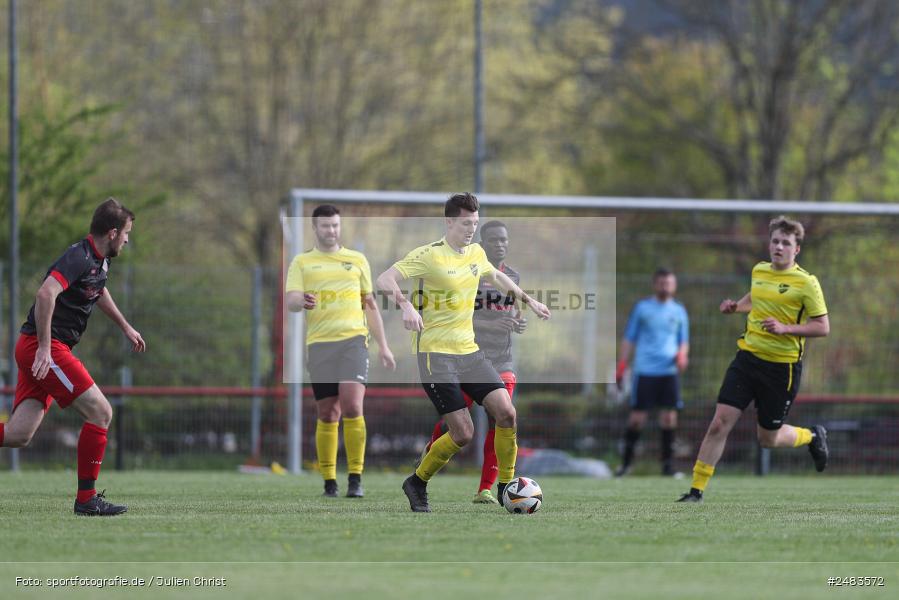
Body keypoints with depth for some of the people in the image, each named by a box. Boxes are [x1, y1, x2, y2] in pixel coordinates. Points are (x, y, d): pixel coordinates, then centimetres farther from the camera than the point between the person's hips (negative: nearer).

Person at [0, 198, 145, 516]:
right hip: (43, 347, -10)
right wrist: (45, 347, -31)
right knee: (100, 412, -8)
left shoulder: (100, 260, 16)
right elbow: (46, 293, -29)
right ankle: (86, 499, -3)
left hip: (42, 349, 10)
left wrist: (126, 327, 46)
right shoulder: (79, 257, -15)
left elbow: (99, 291, 39)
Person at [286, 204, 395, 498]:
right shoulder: (301, 262, 10)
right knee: (327, 414, 0)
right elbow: (291, 300, -3)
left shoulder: (357, 260, 14)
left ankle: (355, 479, -11)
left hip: (353, 339, 0)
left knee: (352, 406, -16)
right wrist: (302, 301, -27)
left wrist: (383, 346, 15)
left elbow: (370, 305, 19)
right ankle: (329, 481, 9)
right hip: (319, 342, 0)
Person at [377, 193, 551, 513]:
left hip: (469, 351, 7)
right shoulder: (428, 255, -12)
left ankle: (506, 485, 7)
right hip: (435, 352, -7)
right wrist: (406, 305, -37)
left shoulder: (476, 253, 10)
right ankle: (417, 484, 10)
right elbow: (385, 279, -20)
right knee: (463, 433, -12)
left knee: (506, 413, -9)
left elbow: (496, 276, 33)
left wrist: (528, 300, 37)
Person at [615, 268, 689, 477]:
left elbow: (684, 341, 18)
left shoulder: (679, 311, 11)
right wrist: (621, 367, -1)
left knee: (669, 417, -2)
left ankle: (667, 464, 4)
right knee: (637, 417, -4)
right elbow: (629, 339, 6)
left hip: (669, 371, 2)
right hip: (645, 371, -2)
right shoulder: (642, 308, 4)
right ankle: (626, 462, 6)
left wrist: (682, 355, -4)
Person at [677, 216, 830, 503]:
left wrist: (785, 328, -22)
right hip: (747, 357, 4)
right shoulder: (759, 271, 6)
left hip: (782, 366, -4)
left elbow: (823, 327, -10)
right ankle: (696, 490, -2)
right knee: (719, 424, -8)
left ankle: (813, 436, 40)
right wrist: (736, 306, 9)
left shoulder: (806, 282, -11)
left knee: (768, 439, 8)